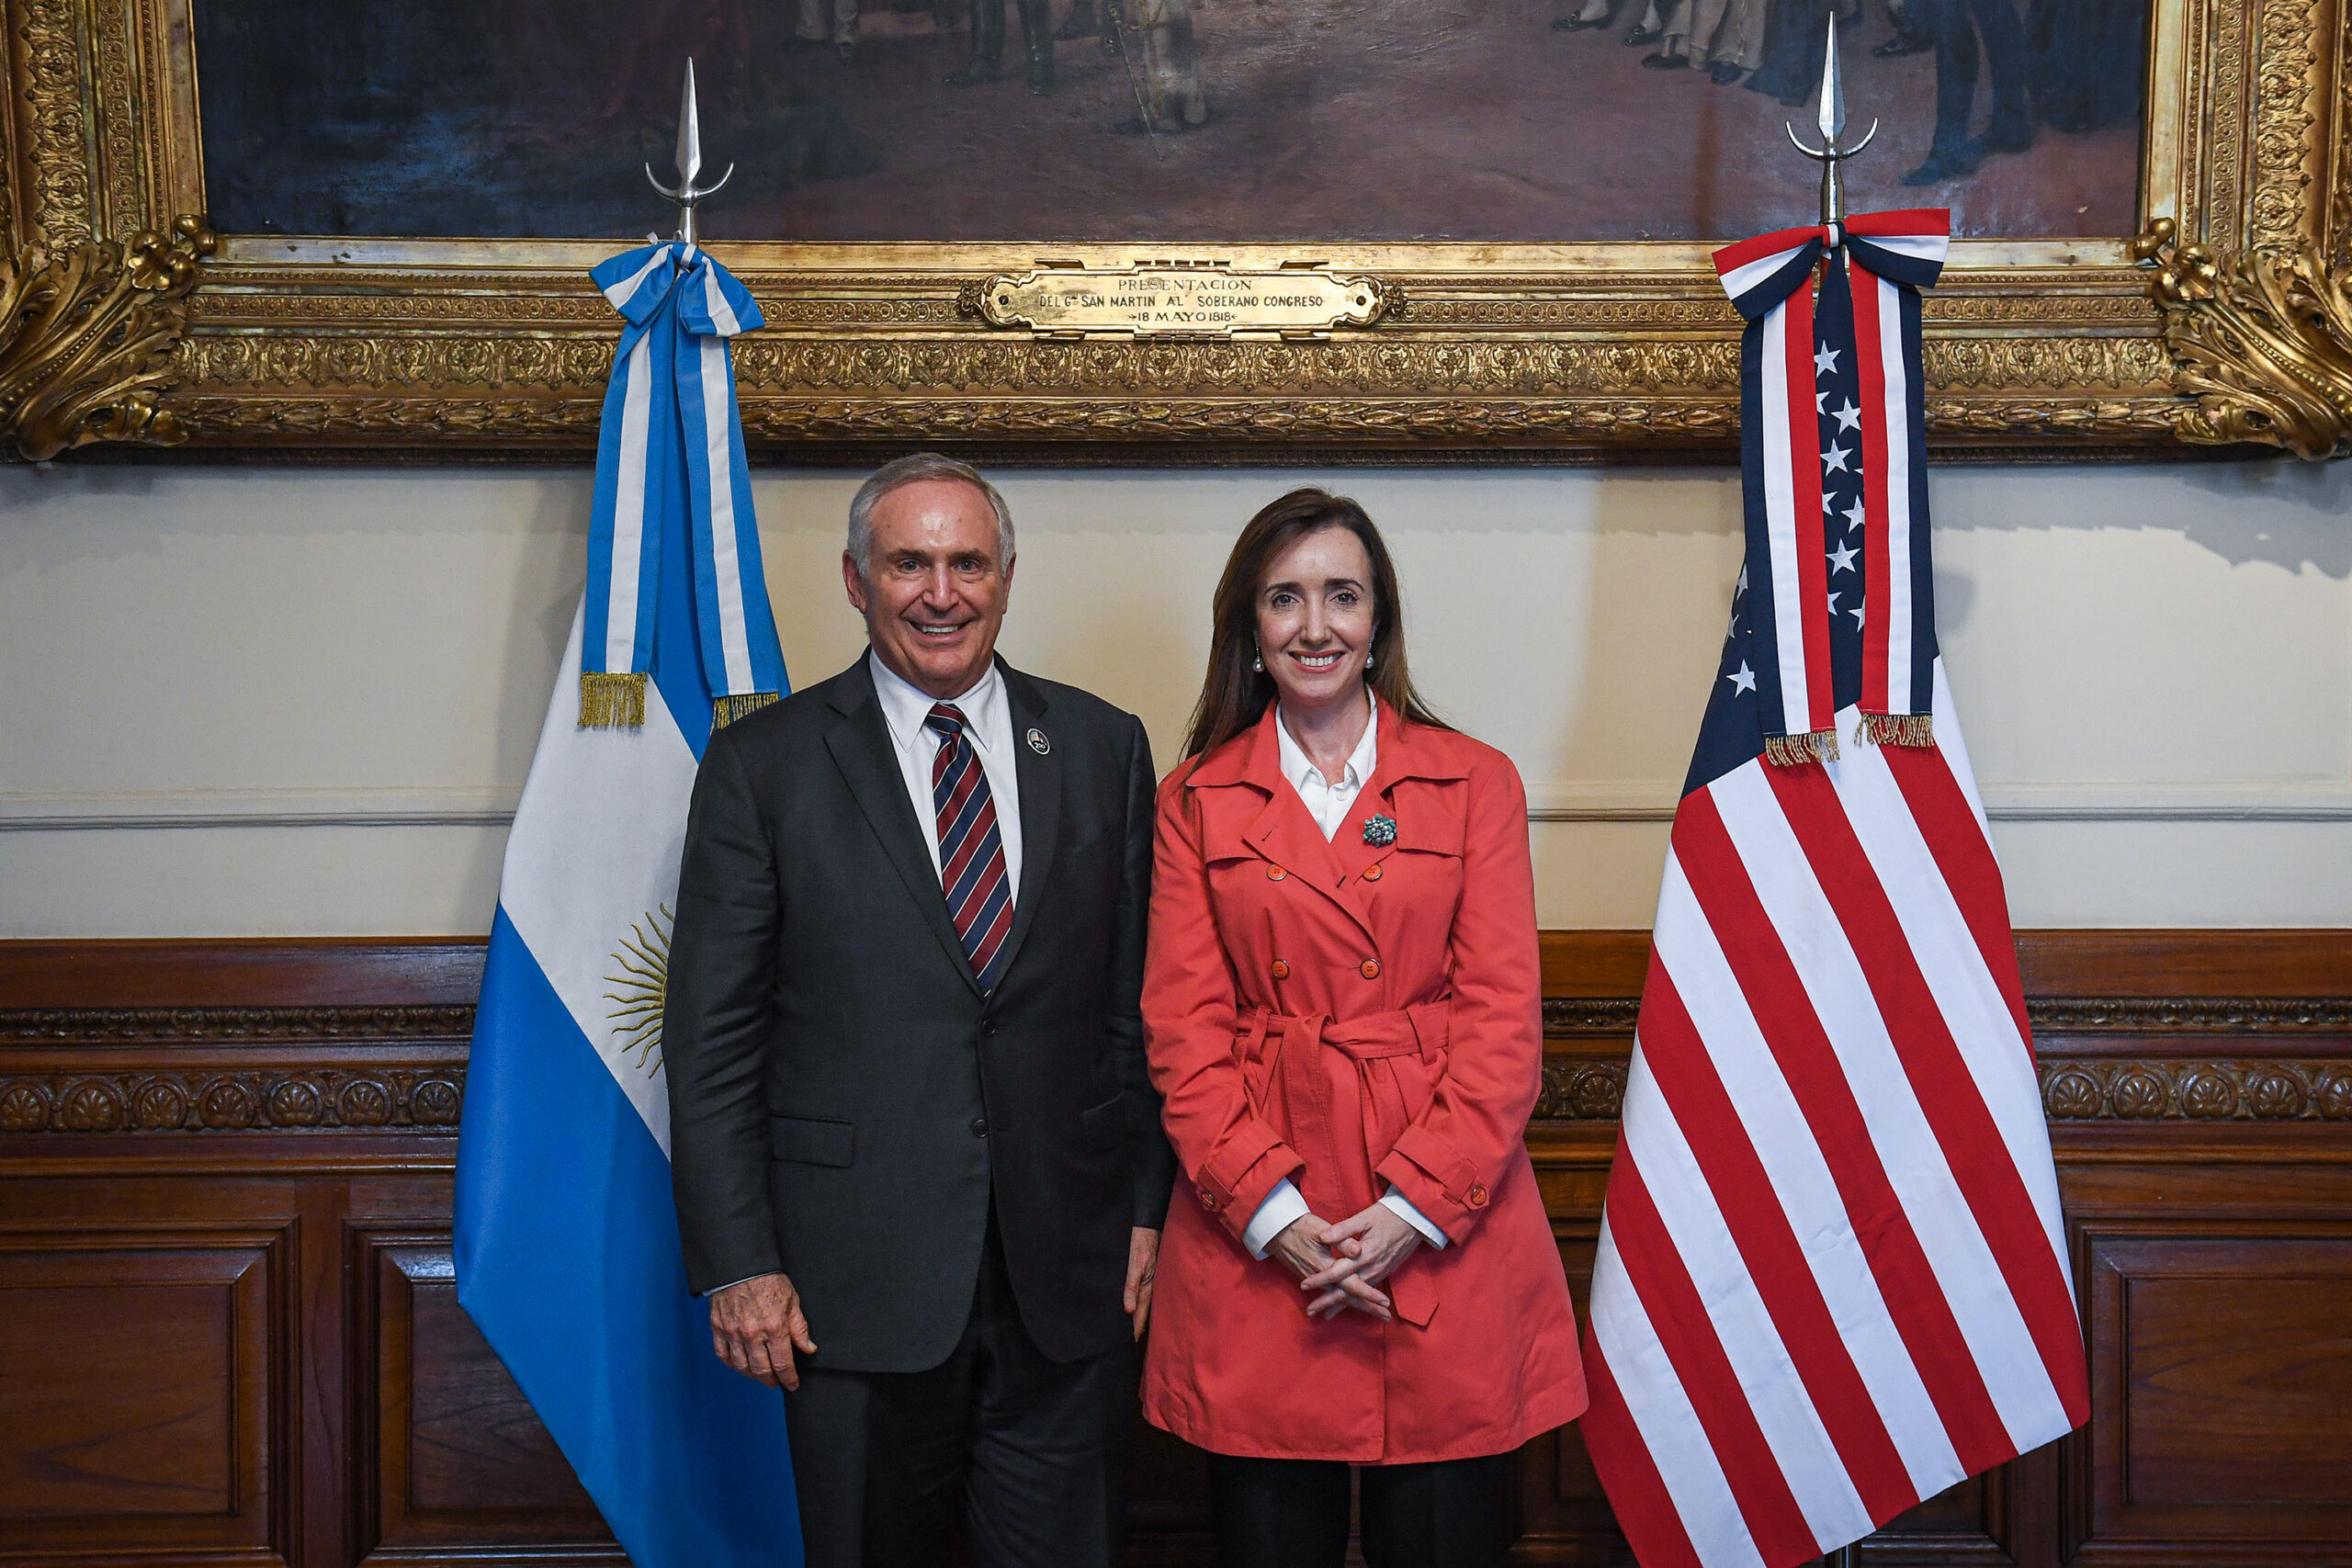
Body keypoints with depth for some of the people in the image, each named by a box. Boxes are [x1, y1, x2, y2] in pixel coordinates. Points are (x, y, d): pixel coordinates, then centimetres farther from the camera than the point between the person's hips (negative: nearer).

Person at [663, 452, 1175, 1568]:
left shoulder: (1104, 748, 6)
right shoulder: (761, 764, -1)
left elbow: (1144, 1004, 7)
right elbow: (712, 1040, -2)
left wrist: (1151, 1210, 3)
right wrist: (737, 1264, -7)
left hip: (1069, 1270, 2)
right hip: (856, 1281, -2)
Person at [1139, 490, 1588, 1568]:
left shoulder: (1475, 783, 6)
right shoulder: (1197, 802, 8)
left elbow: (1504, 1017, 0)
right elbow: (1183, 1029, 2)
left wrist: (1416, 1205, -11)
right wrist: (1272, 1210, -10)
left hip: (1444, 1231, 0)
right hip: (1256, 1238, 1)